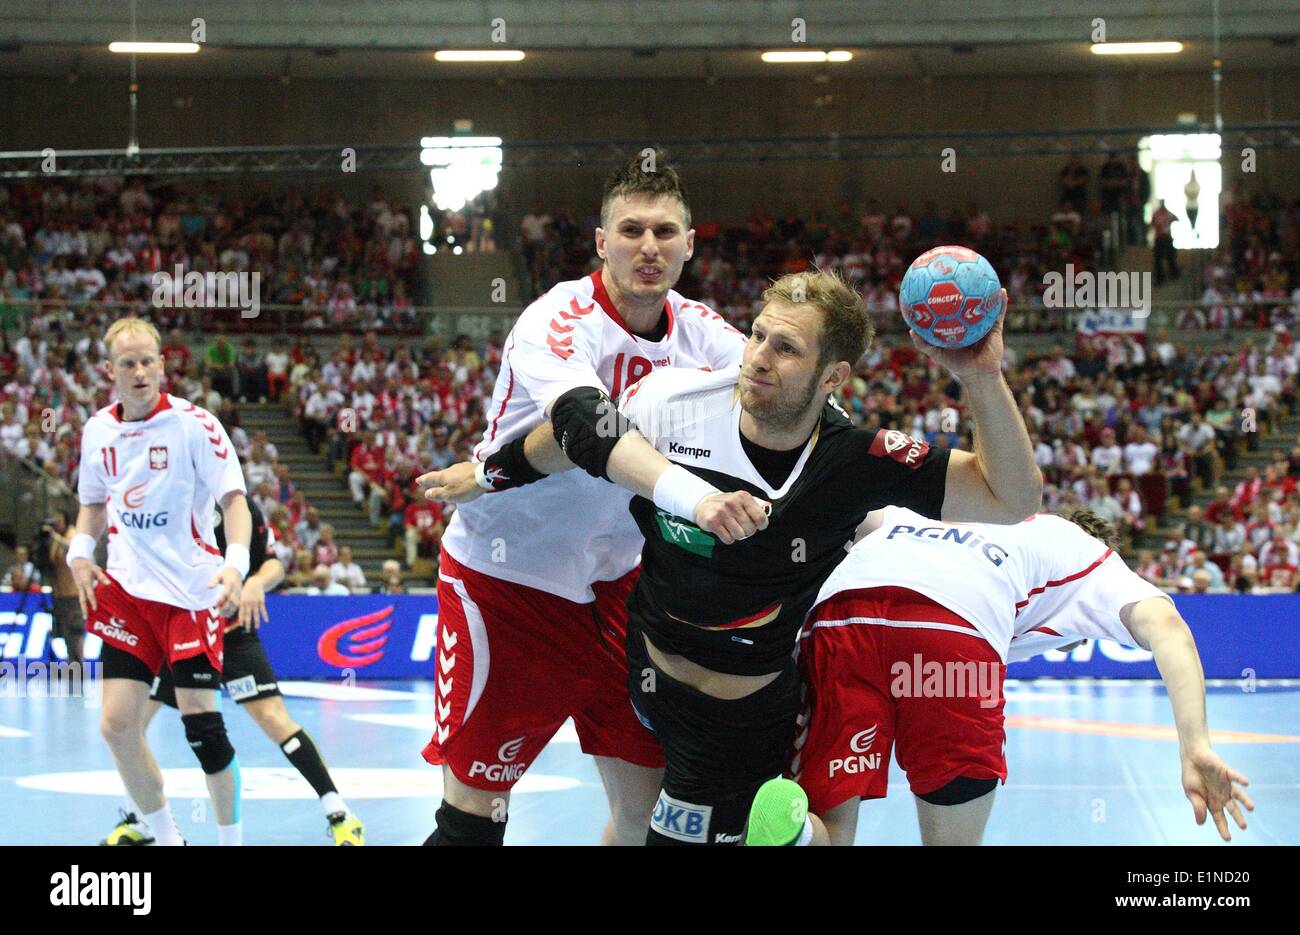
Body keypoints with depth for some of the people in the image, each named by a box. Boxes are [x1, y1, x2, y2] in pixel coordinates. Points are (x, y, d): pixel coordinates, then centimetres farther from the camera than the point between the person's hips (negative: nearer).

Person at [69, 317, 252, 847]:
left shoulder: (194, 424, -10)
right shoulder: (98, 430, 6)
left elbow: (233, 498, -12)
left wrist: (235, 564, -28)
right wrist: (80, 554, 2)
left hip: (190, 589, -5)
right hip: (127, 589, 5)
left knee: (200, 722, -5)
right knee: (117, 724, -3)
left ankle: (231, 838, 12)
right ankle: (166, 837, 14)